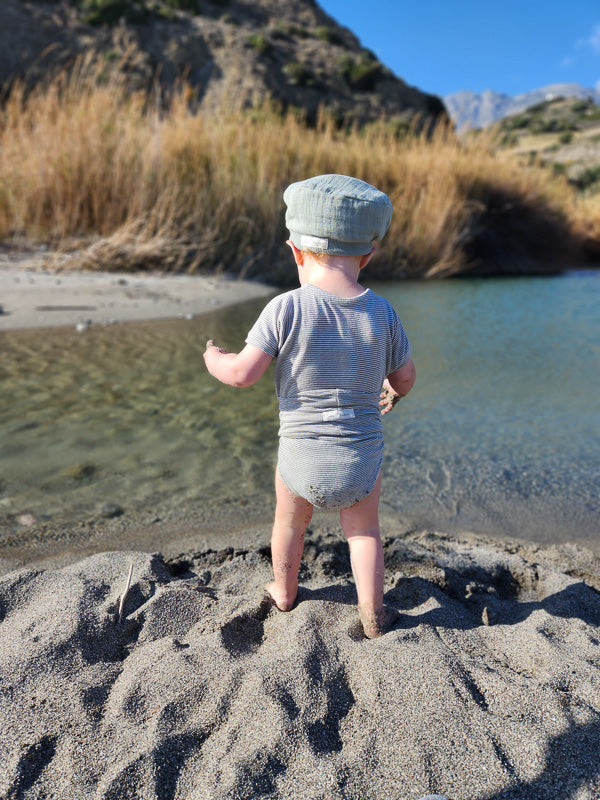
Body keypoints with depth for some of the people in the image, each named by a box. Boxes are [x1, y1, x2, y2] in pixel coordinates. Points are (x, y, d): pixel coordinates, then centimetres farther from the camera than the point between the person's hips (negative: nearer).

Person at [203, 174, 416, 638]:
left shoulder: (286, 309, -17)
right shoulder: (382, 313, -8)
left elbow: (242, 374, -17)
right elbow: (407, 377, 3)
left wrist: (214, 358, 5)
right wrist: (393, 392, 26)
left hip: (302, 459, -1)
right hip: (362, 460, 1)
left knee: (289, 521, 28)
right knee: (363, 529, 28)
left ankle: (285, 592, 52)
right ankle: (372, 613, 34)